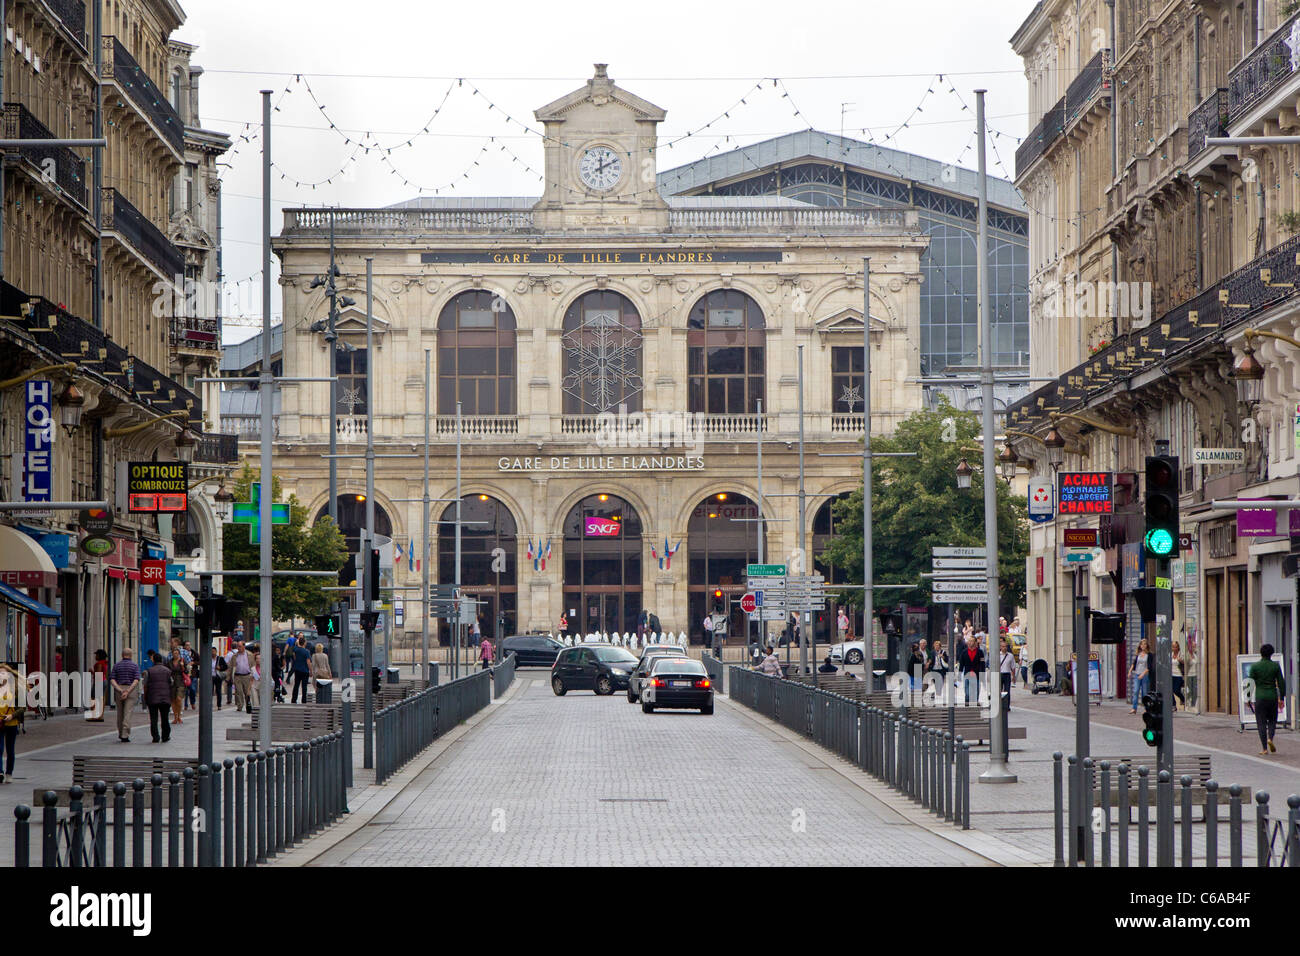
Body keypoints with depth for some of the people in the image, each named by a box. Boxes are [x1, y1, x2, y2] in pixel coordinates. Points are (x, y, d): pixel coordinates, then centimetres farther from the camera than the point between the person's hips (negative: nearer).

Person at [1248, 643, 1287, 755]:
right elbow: (1281, 683, 2)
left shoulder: (1255, 666, -4)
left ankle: (1264, 749, -1)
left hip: (1260, 698, -1)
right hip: (1273, 697, 1)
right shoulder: (1275, 666, 0)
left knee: (1261, 723, 3)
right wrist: (1282, 698, 11)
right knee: (1272, 720, 16)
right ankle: (1270, 738, -11)